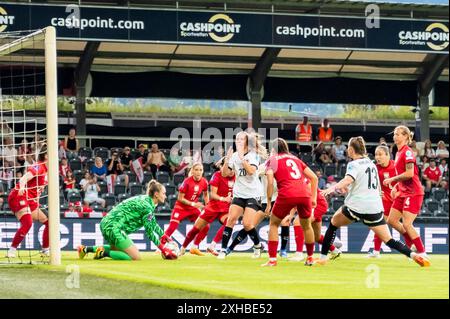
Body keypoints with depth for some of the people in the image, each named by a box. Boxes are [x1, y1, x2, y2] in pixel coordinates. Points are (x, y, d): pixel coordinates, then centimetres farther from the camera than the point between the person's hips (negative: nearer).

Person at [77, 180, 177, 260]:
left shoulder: (145, 200, 14)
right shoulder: (146, 206, -16)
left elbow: (153, 224, 25)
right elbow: (149, 231, -14)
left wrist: (164, 236, 23)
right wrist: (162, 248, -7)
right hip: (113, 227, -11)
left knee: (117, 249, 35)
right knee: (136, 257, -12)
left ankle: (86, 249, 23)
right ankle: (103, 253, -13)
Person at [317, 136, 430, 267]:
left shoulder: (354, 164, -2)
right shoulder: (371, 163, 18)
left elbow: (348, 179, -24)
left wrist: (334, 188, -40)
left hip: (356, 206, -5)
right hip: (375, 207, 5)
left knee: (333, 223, 21)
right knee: (388, 240, 2)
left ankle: (323, 257, 19)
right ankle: (413, 255, -20)